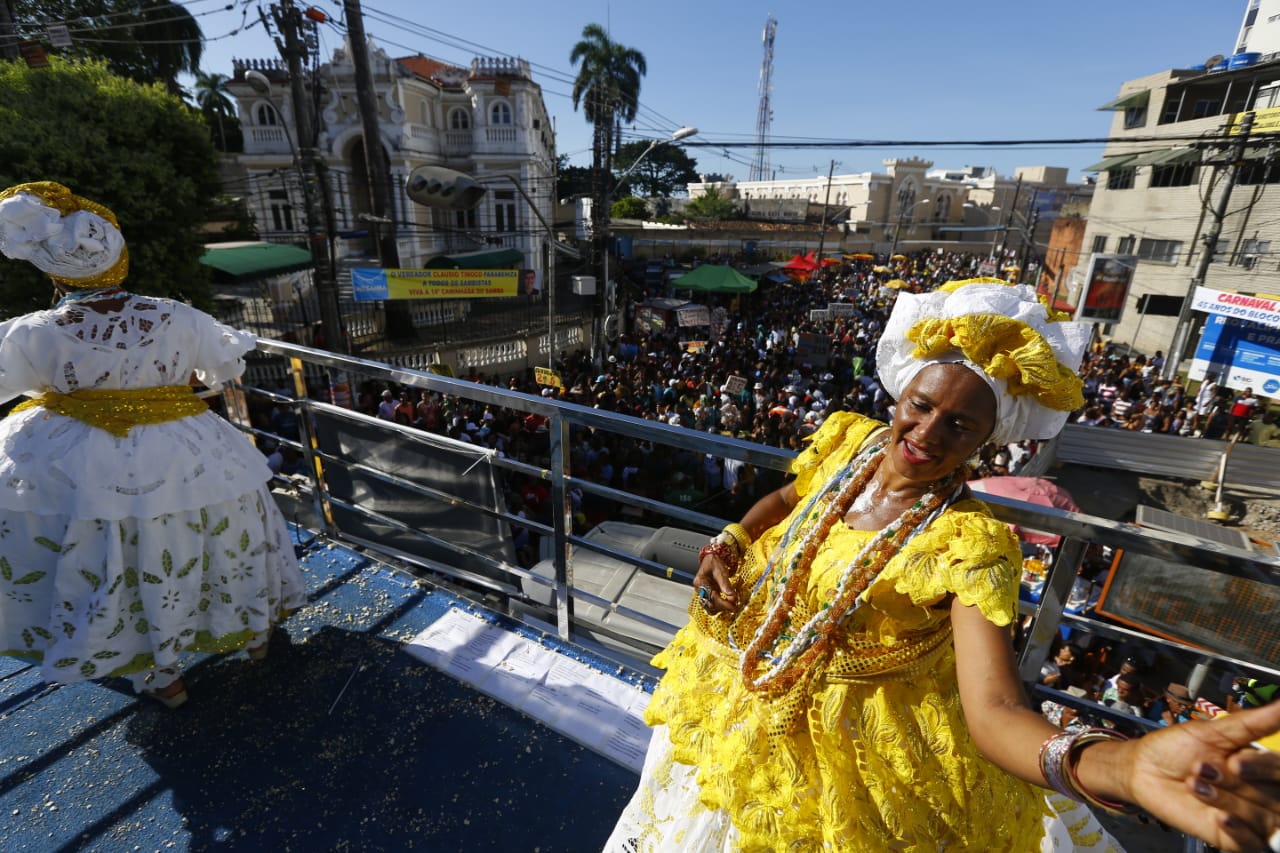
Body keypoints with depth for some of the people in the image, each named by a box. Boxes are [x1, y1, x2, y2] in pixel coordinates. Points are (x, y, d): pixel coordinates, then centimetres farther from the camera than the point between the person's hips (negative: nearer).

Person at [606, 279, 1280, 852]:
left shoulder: (970, 543, -27)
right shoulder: (848, 438, -12)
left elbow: (995, 709, -36)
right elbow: (784, 501, 7)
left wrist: (1120, 765, -56)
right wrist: (729, 544, -10)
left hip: (856, 742, -5)